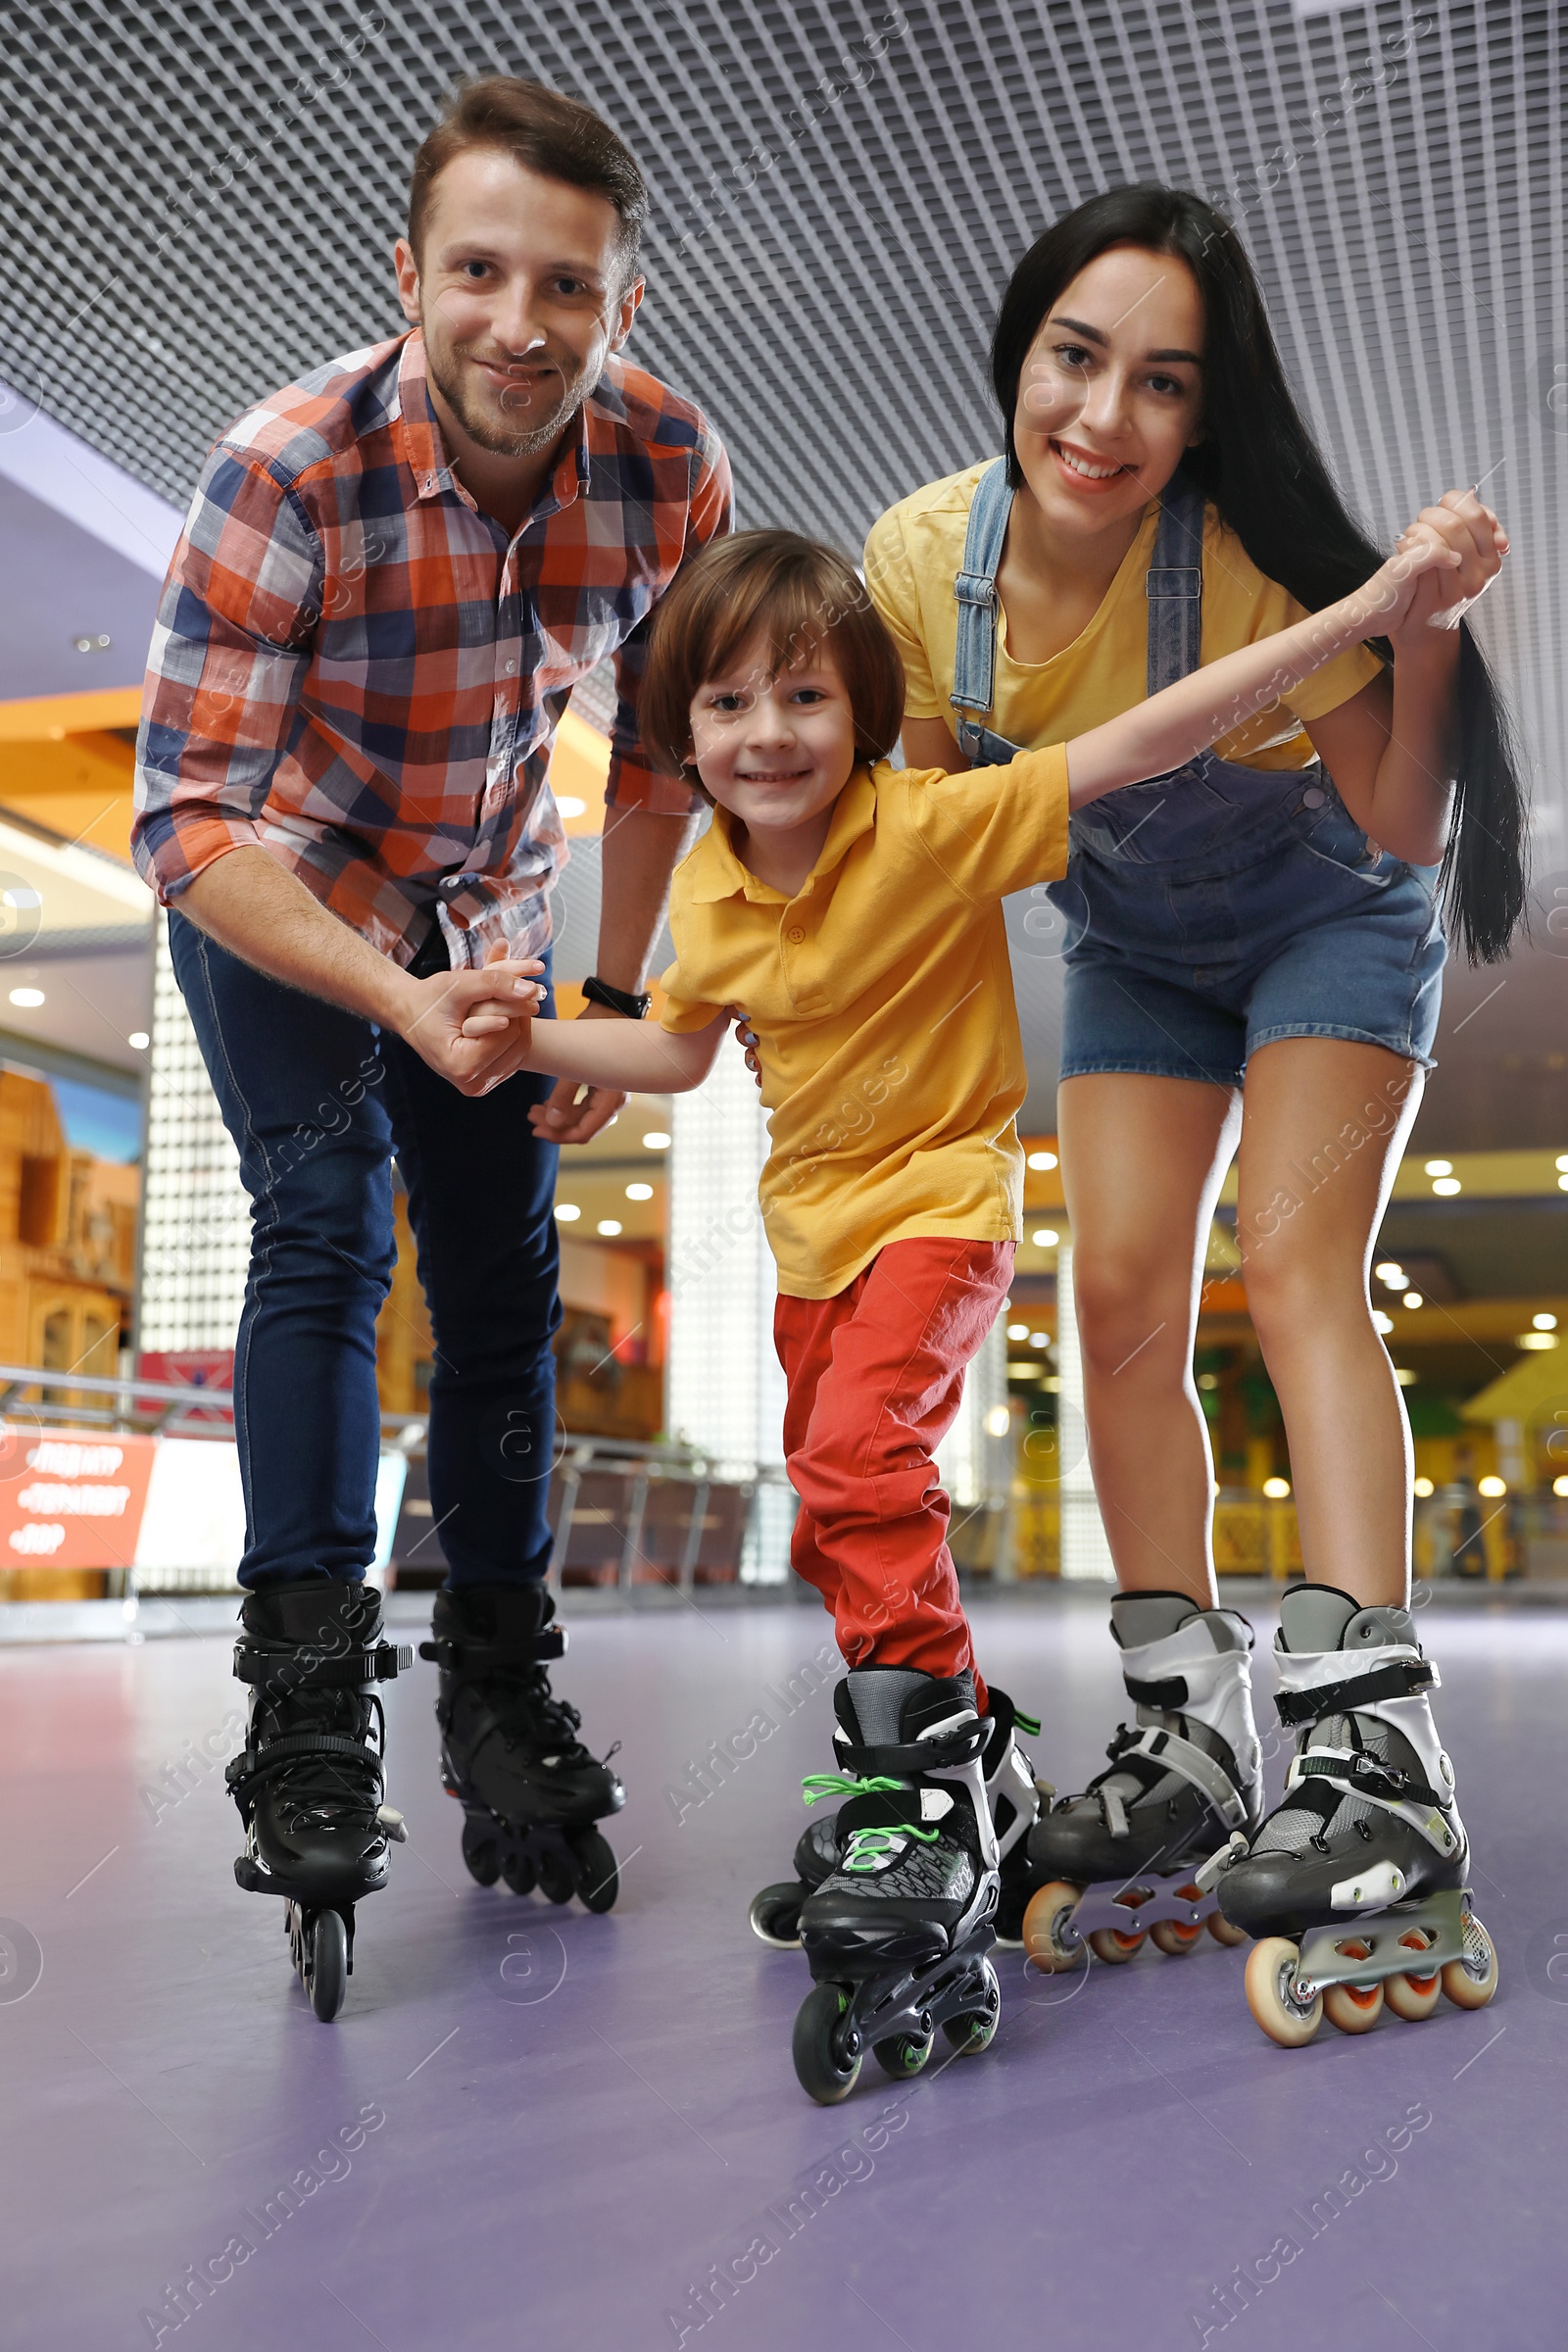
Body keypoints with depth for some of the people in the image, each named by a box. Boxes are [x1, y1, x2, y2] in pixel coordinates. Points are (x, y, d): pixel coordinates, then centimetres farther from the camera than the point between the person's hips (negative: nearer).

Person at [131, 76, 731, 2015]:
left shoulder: (668, 465, -21)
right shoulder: (287, 470, -32)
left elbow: (660, 747, -5)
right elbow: (187, 820, -33)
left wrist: (615, 994, -6)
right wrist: (402, 1000, -44)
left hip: (487, 906, 4)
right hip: (276, 897, -3)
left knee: (508, 1280, 3)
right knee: (325, 1223, -22)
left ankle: (500, 1694, 19)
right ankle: (305, 1703, -14)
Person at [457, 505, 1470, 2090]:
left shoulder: (931, 825, -21)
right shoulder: (708, 891, -4)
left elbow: (1133, 747, -27)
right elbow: (684, 1052, 14)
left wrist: (1370, 603, -31)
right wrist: (539, 1040, 3)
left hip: (939, 1196, -7)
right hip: (812, 1218, 7)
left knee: (858, 1457, -28)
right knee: (837, 1515, 18)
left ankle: (936, 1812, -18)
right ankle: (931, 1743, 41)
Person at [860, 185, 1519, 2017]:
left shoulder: (1246, 558, -32)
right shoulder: (924, 558, -19)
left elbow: (1398, 831, -24)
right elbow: (940, 820, -3)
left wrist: (1426, 635, -39)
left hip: (1324, 921, -4)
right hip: (1132, 950, 4)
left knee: (1297, 1266, -22)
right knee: (1120, 1296, -5)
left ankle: (1375, 1747, -24)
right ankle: (1188, 1735, 4)